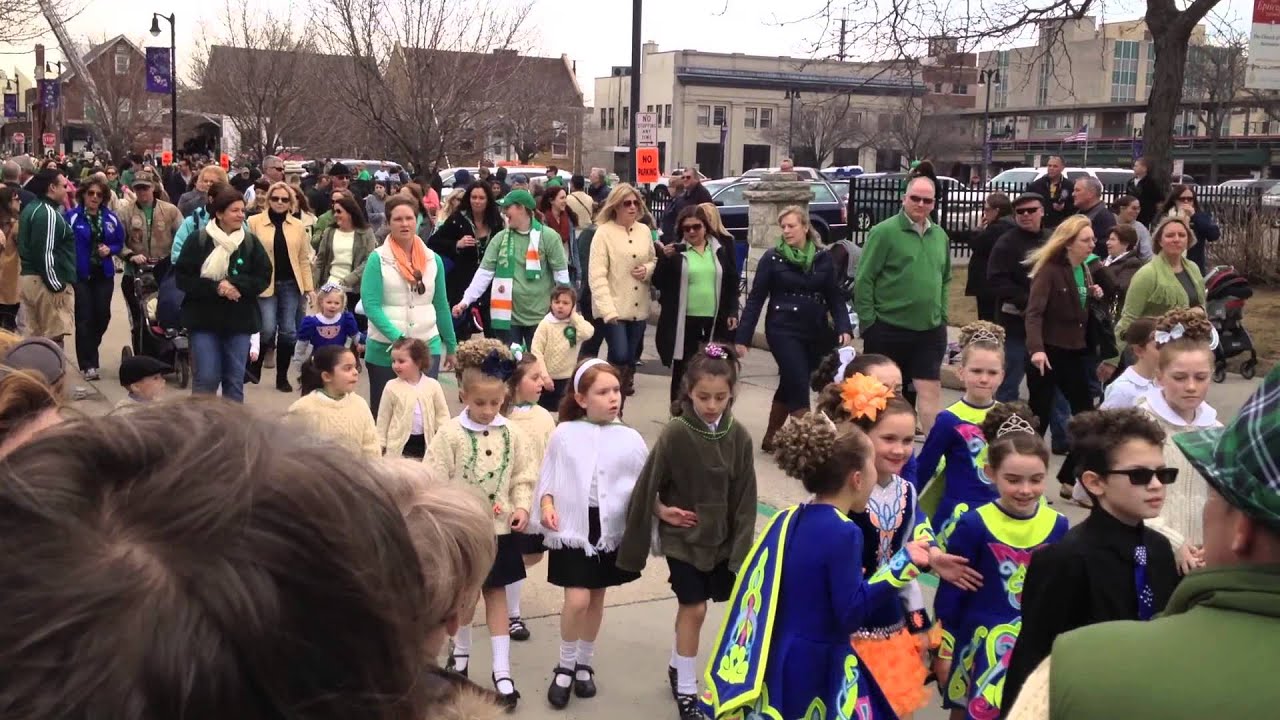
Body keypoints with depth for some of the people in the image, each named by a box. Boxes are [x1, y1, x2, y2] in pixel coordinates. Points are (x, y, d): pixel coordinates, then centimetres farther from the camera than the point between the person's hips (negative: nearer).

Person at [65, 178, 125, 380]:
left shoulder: (111, 218, 6)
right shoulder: (72, 217, -9)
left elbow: (120, 242, 14)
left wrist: (110, 250, -7)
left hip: (104, 274, 4)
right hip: (80, 274, -4)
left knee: (102, 316, 5)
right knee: (84, 318, -3)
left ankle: (89, 352, 32)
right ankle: (87, 364, 4)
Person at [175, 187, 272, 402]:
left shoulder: (251, 242, 2)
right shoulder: (198, 240, -3)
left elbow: (263, 277, 1)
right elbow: (182, 278, -5)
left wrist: (236, 285, -16)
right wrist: (215, 287, -17)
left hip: (239, 320, 2)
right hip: (204, 319, -2)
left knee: (235, 378, 8)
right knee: (206, 377, -4)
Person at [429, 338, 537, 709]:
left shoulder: (512, 434, -1)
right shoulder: (449, 435, -11)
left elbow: (524, 477, 4)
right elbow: (436, 484, -9)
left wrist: (521, 507, -10)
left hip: (500, 529, 2)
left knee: (496, 593, 9)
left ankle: (501, 669, 12)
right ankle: (460, 650, 37)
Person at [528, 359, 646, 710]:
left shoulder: (629, 439, -3)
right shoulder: (565, 435, -6)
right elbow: (549, 478, 2)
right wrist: (546, 503, -14)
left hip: (612, 529, 2)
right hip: (573, 526, -2)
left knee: (597, 598, 14)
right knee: (577, 600, -9)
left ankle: (585, 664, 33)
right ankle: (565, 667, 14)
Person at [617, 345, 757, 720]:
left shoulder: (739, 437, -8)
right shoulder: (675, 434, -18)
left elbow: (744, 497, -3)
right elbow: (648, 485, -8)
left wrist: (741, 544, -5)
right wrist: (661, 510, -15)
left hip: (722, 537, 3)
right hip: (682, 537, -3)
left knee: (690, 606, 16)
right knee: (694, 608, -2)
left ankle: (677, 667, 39)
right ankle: (686, 690, 14)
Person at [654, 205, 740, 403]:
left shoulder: (721, 249, 6)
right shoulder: (674, 249, 0)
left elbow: (732, 284, 11)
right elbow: (659, 283, -3)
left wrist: (732, 312, 3)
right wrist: (665, 259, -17)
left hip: (714, 321, 2)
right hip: (683, 321, -2)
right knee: (681, 373, 4)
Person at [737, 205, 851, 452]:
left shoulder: (823, 259, 5)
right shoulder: (772, 258, -3)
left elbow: (835, 297, 7)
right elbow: (755, 299, -2)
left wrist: (843, 328, -9)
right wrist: (742, 338, -7)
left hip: (816, 333, 4)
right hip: (784, 331, -4)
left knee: (789, 385, 14)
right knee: (799, 385, -12)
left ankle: (770, 438, 29)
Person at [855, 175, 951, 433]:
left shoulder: (940, 236, 10)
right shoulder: (884, 232, -9)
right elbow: (863, 279, -10)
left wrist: (942, 315, 11)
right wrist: (868, 322, -11)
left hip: (930, 331, 4)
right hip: (888, 330, -4)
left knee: (931, 390, 1)